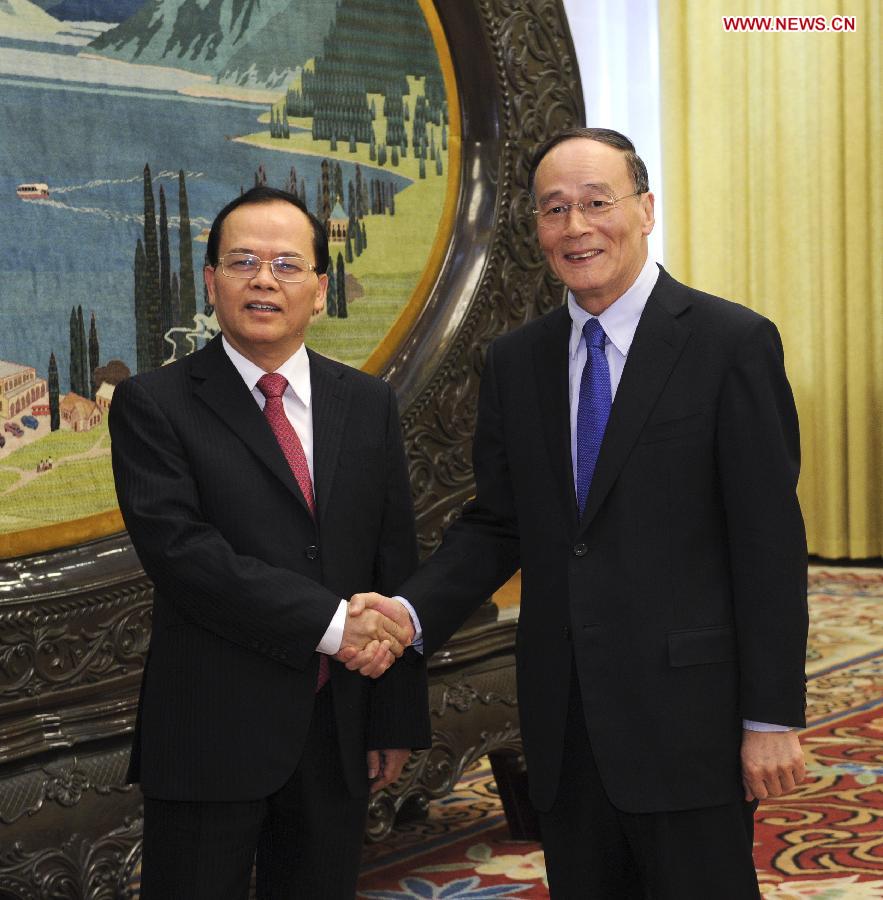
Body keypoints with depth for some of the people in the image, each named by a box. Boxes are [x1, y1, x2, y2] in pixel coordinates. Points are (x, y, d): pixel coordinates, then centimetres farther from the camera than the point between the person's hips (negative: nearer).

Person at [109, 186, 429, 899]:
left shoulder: (368, 404, 8)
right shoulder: (153, 404, -4)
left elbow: (397, 567, 8)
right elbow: (178, 548, -17)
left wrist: (398, 721, 6)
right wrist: (329, 620, -20)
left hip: (339, 734, 4)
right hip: (210, 734, -3)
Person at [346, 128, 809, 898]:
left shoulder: (733, 344, -7)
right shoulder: (516, 361, 8)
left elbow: (770, 540, -9)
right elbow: (497, 523, 10)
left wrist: (772, 717, -10)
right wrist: (412, 612, -8)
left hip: (688, 716, -5)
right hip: (565, 722, 5)